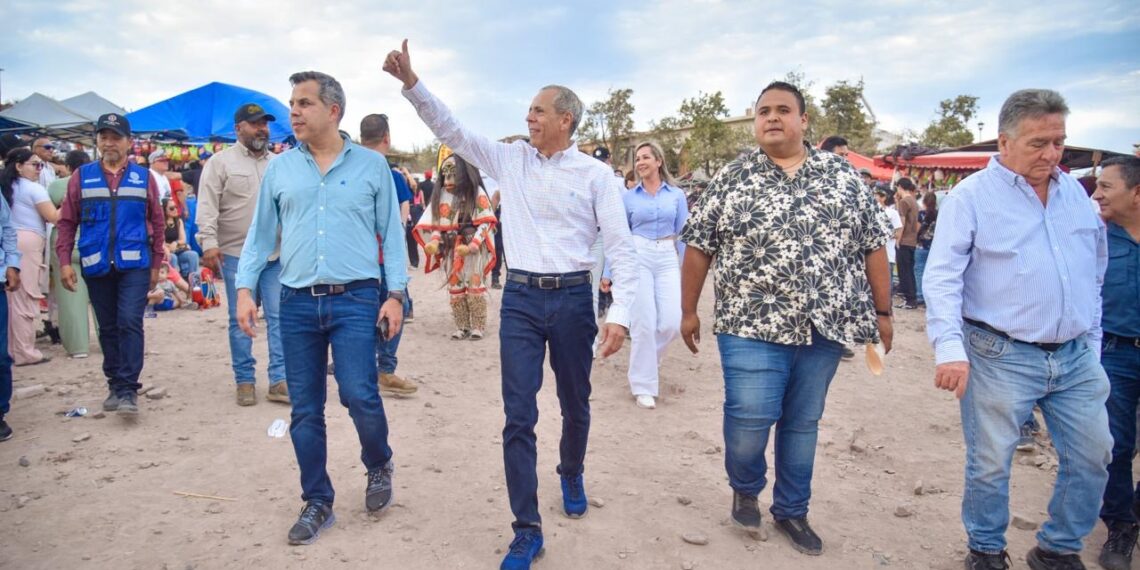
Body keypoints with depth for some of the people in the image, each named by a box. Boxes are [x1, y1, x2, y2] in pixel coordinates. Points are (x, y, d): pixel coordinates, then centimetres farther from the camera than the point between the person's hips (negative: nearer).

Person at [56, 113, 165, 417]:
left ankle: (128, 389, -5)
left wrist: (156, 264, 5)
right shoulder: (82, 176, 6)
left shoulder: (143, 177, 4)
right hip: (96, 266, 2)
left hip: (135, 264, -2)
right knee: (108, 328, 11)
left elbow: (157, 222, 6)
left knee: (130, 323, -10)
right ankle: (115, 384, 23)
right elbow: (67, 221, 6)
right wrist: (64, 261, -2)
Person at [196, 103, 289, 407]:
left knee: (279, 317, 2)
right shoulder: (220, 162, 0)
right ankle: (245, 380, 16)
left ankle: (279, 380, 7)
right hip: (236, 255, -3)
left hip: (277, 254, 3)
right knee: (240, 320, 5)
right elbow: (207, 207, -7)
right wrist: (209, 242, -18)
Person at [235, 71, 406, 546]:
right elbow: (261, 234, 11)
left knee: (359, 395, -12)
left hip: (355, 298, -3)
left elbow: (392, 234, 3)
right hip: (297, 302, 3)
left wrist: (396, 293, -4)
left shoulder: (371, 165, 3)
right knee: (305, 409, 7)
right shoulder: (279, 168, 9)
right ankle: (317, 503, 24)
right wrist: (245, 288, 0)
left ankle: (378, 465, 20)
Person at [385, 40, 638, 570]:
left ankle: (571, 476, 46)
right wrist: (411, 83, -6)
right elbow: (451, 130, 6)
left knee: (575, 405, 15)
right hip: (520, 297, 2)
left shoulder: (596, 174, -3)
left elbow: (621, 247, -6)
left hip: (573, 297, -1)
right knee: (518, 417, -1)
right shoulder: (510, 159, 7)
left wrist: (620, 314, -14)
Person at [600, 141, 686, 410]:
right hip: (637, 257, -2)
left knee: (672, 323, -6)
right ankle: (643, 386, 9)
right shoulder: (628, 197, 4)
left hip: (668, 259, 2)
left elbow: (684, 235, 8)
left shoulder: (677, 195, 7)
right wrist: (608, 273, 4)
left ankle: (645, 357, 25)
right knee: (644, 322, -3)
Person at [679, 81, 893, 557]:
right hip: (752, 326, -2)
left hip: (824, 327, 3)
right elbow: (698, 245, 2)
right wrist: (688, 311, 2)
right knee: (749, 417, -7)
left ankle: (791, 510, 32)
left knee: (803, 423, 13)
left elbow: (873, 245, 9)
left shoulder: (843, 176, 6)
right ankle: (745, 489, 24)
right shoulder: (731, 179, 1)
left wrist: (882, 312, 7)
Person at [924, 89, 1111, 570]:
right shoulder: (971, 196, -8)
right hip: (1001, 356, -5)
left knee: (1092, 455, 11)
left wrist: (1092, 345, 16)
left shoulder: (1075, 192, 10)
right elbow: (942, 277, -15)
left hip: (1075, 356, 6)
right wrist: (949, 347, -26)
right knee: (990, 462, 3)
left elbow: (1093, 276, 18)